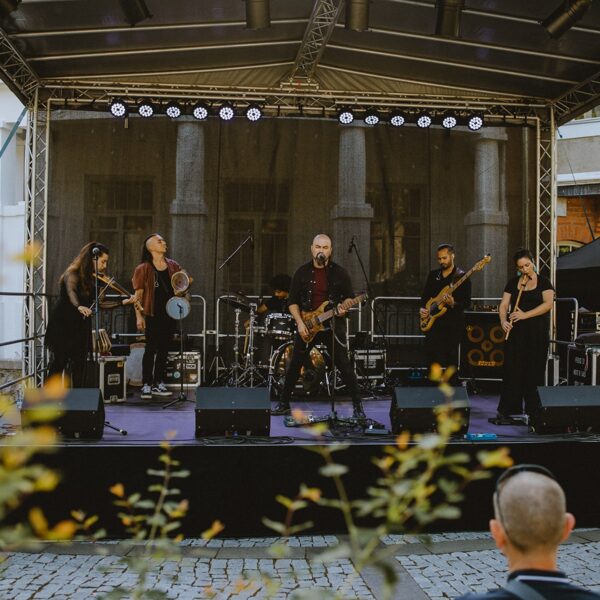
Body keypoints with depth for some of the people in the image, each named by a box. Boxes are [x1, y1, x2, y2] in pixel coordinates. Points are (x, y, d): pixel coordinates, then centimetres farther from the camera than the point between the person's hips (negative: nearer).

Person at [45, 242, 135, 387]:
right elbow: (71, 292, -35)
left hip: (81, 326, 7)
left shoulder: (94, 279, 7)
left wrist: (123, 302, -1)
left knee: (80, 364, 4)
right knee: (59, 362, -6)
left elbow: (99, 303, 7)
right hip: (63, 324, -7)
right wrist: (79, 307, -56)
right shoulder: (73, 274, -15)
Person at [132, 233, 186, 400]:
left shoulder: (173, 266, 9)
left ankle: (158, 383, 19)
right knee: (151, 349, -2)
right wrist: (139, 316, -12)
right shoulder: (143, 269, -4)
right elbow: (138, 294, -6)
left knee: (164, 349, 10)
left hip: (170, 314, 5)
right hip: (152, 315, -5)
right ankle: (146, 385, 5)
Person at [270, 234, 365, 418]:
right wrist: (300, 323, -9)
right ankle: (284, 404, 21)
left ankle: (357, 406, 6)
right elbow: (292, 301, 3)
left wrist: (343, 307, -17)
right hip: (306, 327, 2)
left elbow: (349, 297, 6)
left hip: (331, 325, -1)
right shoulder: (302, 272, 1)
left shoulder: (339, 272, -2)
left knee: (345, 366, -4)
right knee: (295, 366, 8)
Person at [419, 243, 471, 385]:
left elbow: (467, 303, -7)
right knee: (430, 357, 1)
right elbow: (425, 295, 19)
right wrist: (422, 308, 1)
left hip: (453, 324, -4)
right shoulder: (433, 275, 13)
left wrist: (453, 304, -25)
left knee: (451, 360, 0)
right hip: (433, 322, 4)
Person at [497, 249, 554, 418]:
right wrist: (503, 321, -14)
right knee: (512, 369, -2)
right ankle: (508, 409, 3)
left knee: (534, 371, 0)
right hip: (516, 331, 2)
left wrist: (525, 315, -20)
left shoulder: (543, 282, 3)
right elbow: (503, 305, 6)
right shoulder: (512, 283, 11)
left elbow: (548, 304, -11)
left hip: (537, 331, -2)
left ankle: (534, 410, 10)